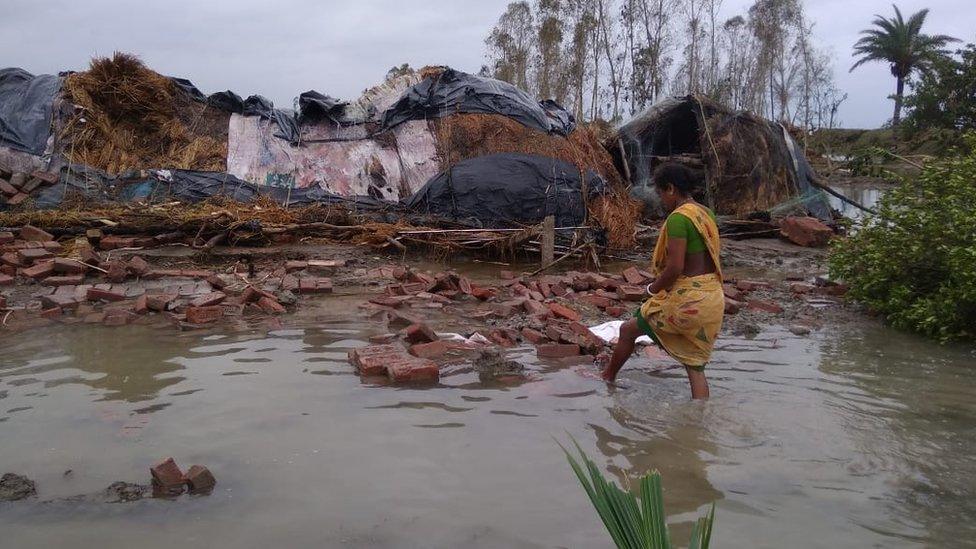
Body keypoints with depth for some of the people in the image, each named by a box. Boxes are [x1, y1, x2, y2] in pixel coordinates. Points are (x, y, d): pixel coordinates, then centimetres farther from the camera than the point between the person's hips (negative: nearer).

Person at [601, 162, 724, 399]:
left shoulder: (678, 217, -17)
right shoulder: (707, 214, 10)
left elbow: (675, 267, -22)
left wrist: (653, 288, -3)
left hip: (687, 298, -8)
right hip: (713, 296, 8)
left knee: (628, 330, 16)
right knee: (695, 366, 12)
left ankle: (607, 379, 34)